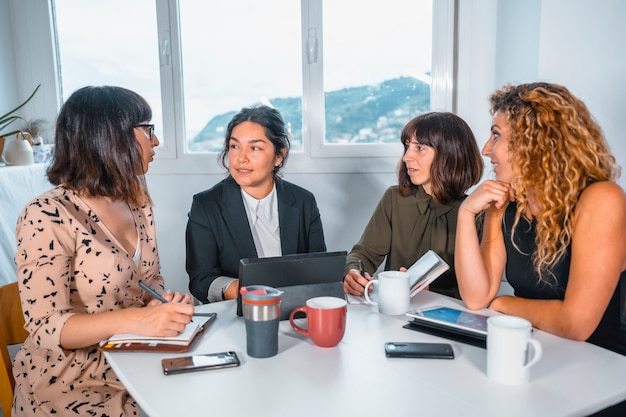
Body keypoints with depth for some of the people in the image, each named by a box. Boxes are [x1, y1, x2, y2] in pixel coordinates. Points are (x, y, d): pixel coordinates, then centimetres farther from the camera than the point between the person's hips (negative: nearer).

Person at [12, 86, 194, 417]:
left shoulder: (138, 204, 5)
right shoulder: (47, 217, -17)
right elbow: (45, 327, -19)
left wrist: (164, 305, -10)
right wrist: (130, 320, -34)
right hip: (73, 383, -6)